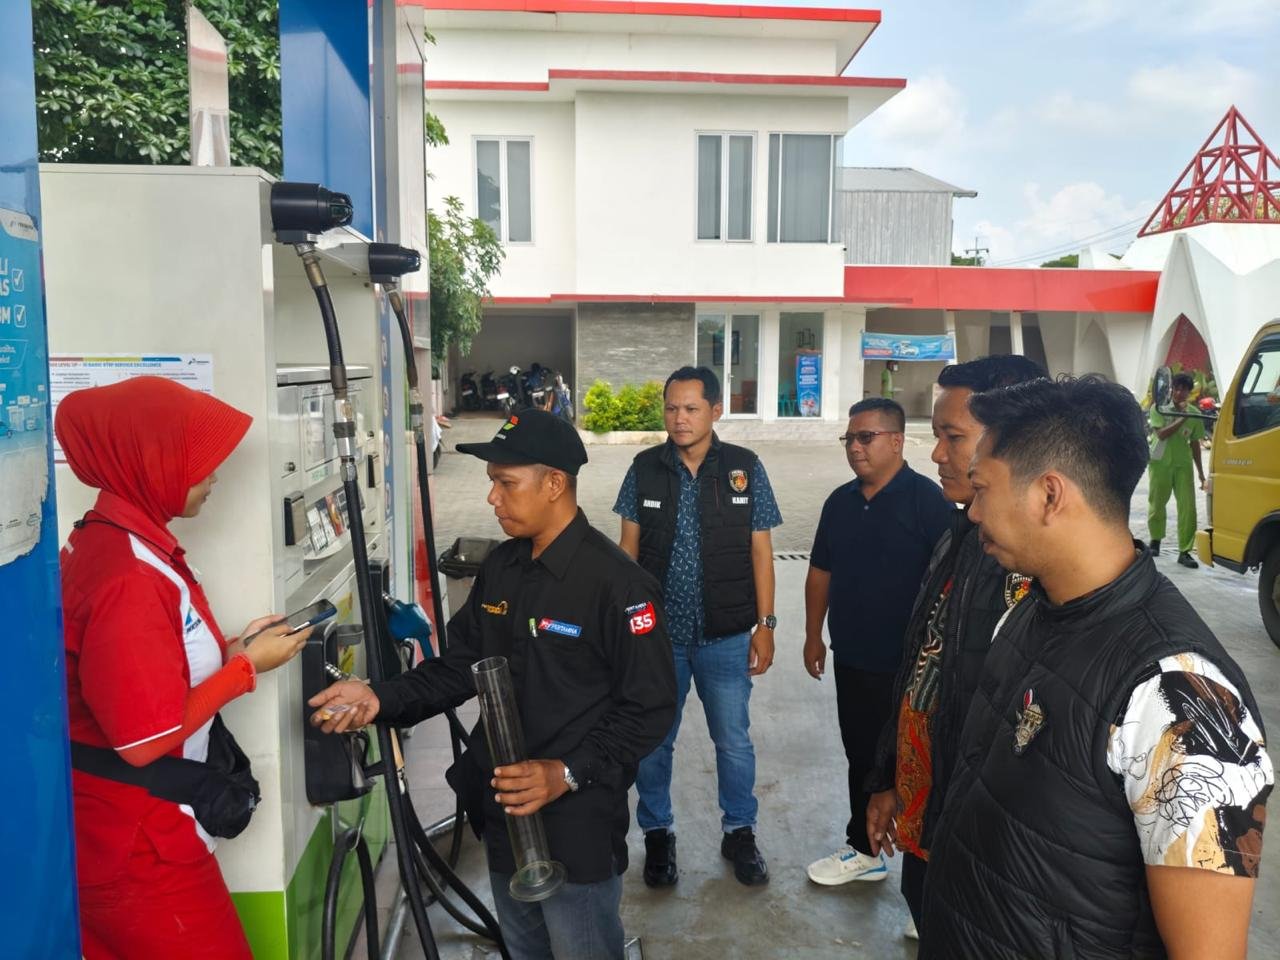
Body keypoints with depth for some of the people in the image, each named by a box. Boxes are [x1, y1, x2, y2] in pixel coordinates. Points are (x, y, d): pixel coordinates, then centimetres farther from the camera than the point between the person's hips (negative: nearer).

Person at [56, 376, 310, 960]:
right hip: (135, 850, -9)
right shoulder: (127, 575, -26)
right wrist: (247, 665, -16)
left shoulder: (112, 538, 5)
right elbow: (146, 740, -25)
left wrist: (227, 650, 1)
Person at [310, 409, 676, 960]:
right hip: (503, 811, 7)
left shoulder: (616, 583, -20)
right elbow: (462, 665, 6)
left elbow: (649, 708, -19)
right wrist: (381, 699, -8)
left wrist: (569, 774, -27)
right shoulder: (499, 567, 3)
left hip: (577, 824, -7)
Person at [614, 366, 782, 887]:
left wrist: (765, 624, -2)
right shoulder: (645, 469, -2)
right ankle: (657, 834, 33)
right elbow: (628, 548, 3)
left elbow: (760, 551, -1)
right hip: (657, 633, 1)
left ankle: (739, 832, 34)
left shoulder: (745, 468, -5)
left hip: (726, 635, -1)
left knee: (733, 741, 13)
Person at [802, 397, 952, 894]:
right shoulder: (840, 501, 8)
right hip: (852, 658, 6)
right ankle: (863, 849, 34)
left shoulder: (926, 499, -13)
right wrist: (814, 634, 15)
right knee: (862, 758, 18)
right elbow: (820, 571, 15)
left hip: (909, 664, -6)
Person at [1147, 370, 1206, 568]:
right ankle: (1155, 540, 31)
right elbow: (1161, 434, -17)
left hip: (1183, 464, 2)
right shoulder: (1159, 408, -3)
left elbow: (1195, 443, 11)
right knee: (1157, 503, 9)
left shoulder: (1194, 413, 5)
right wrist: (1182, 418, -21)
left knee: (1188, 507, -6)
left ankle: (1185, 551, -1)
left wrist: (1200, 471, 12)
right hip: (1160, 463, -2)